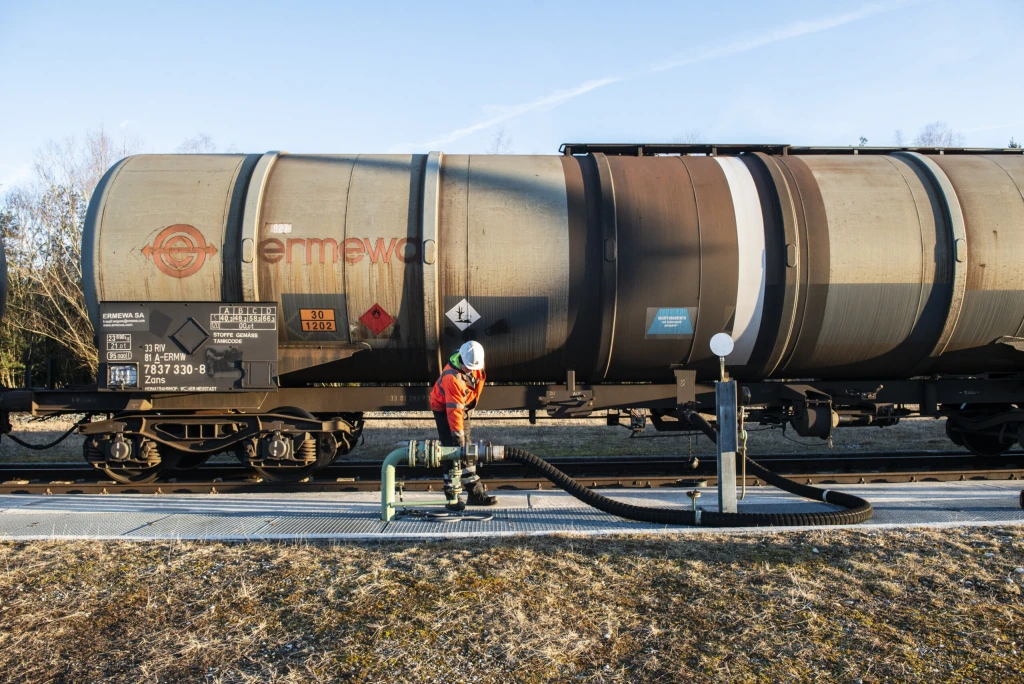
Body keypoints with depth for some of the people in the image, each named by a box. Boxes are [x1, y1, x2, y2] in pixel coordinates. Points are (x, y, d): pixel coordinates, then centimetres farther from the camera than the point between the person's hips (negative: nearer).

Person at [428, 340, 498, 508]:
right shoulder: (452, 377, -36)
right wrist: (458, 436, -35)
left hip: (464, 407, 7)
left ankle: (475, 493, 15)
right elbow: (454, 410, -36)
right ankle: (452, 497, -6)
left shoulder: (474, 362, -13)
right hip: (445, 409, -7)